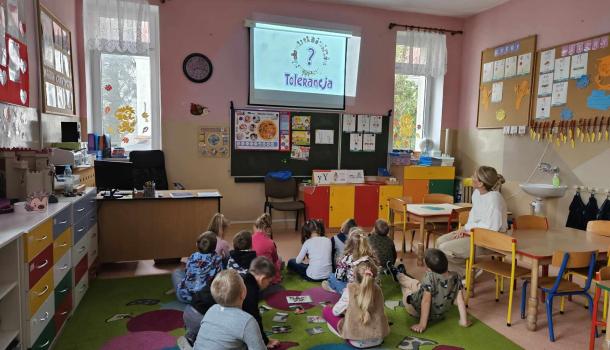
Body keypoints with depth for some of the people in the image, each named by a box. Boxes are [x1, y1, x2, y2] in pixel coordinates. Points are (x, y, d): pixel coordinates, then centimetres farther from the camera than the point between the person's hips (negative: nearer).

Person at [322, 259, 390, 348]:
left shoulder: (350, 289, -16)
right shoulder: (377, 289, -5)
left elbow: (336, 311, -6)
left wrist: (346, 309, 17)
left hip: (357, 342, -4)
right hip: (378, 339, 5)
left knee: (326, 310, 7)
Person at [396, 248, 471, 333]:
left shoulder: (429, 277, -34)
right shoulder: (456, 276, -19)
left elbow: (426, 301, -32)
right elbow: (460, 299, -16)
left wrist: (422, 324, -26)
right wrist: (464, 320, -5)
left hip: (418, 312, -5)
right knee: (416, 283, 27)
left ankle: (398, 275, 56)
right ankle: (400, 275, 56)